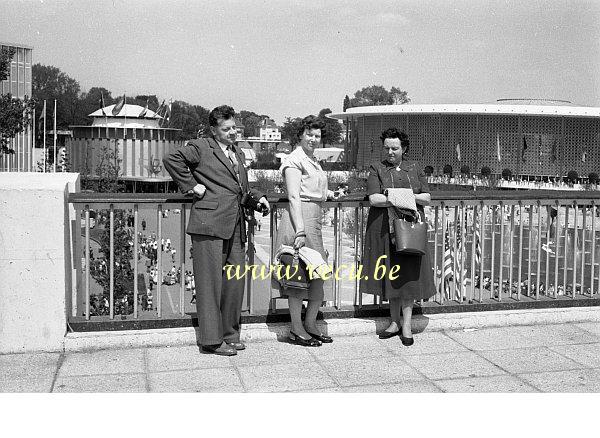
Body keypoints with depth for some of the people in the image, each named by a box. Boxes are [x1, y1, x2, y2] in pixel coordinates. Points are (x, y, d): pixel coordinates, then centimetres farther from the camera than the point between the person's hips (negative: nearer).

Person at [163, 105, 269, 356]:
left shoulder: (238, 153, 23)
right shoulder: (201, 148, 0)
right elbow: (171, 159, -9)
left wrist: (257, 196, 19)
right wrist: (190, 186, -9)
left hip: (235, 226, 8)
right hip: (210, 223, -7)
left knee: (235, 280, 9)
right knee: (211, 281, -4)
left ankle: (229, 333, 21)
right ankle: (211, 339, 3)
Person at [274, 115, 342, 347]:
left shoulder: (313, 161, 21)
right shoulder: (294, 160, -8)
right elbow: (294, 197, -17)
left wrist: (326, 193, 19)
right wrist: (300, 231, -23)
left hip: (314, 219, 9)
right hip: (299, 218, -9)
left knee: (319, 274, 9)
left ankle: (310, 326, 19)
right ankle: (296, 330, 5)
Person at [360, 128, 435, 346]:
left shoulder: (415, 169, 11)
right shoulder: (377, 169, 4)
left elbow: (427, 197, 6)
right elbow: (374, 199, -8)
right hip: (385, 228, -1)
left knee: (409, 275, -3)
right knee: (390, 276, 5)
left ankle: (406, 325, 3)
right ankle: (395, 322, 16)